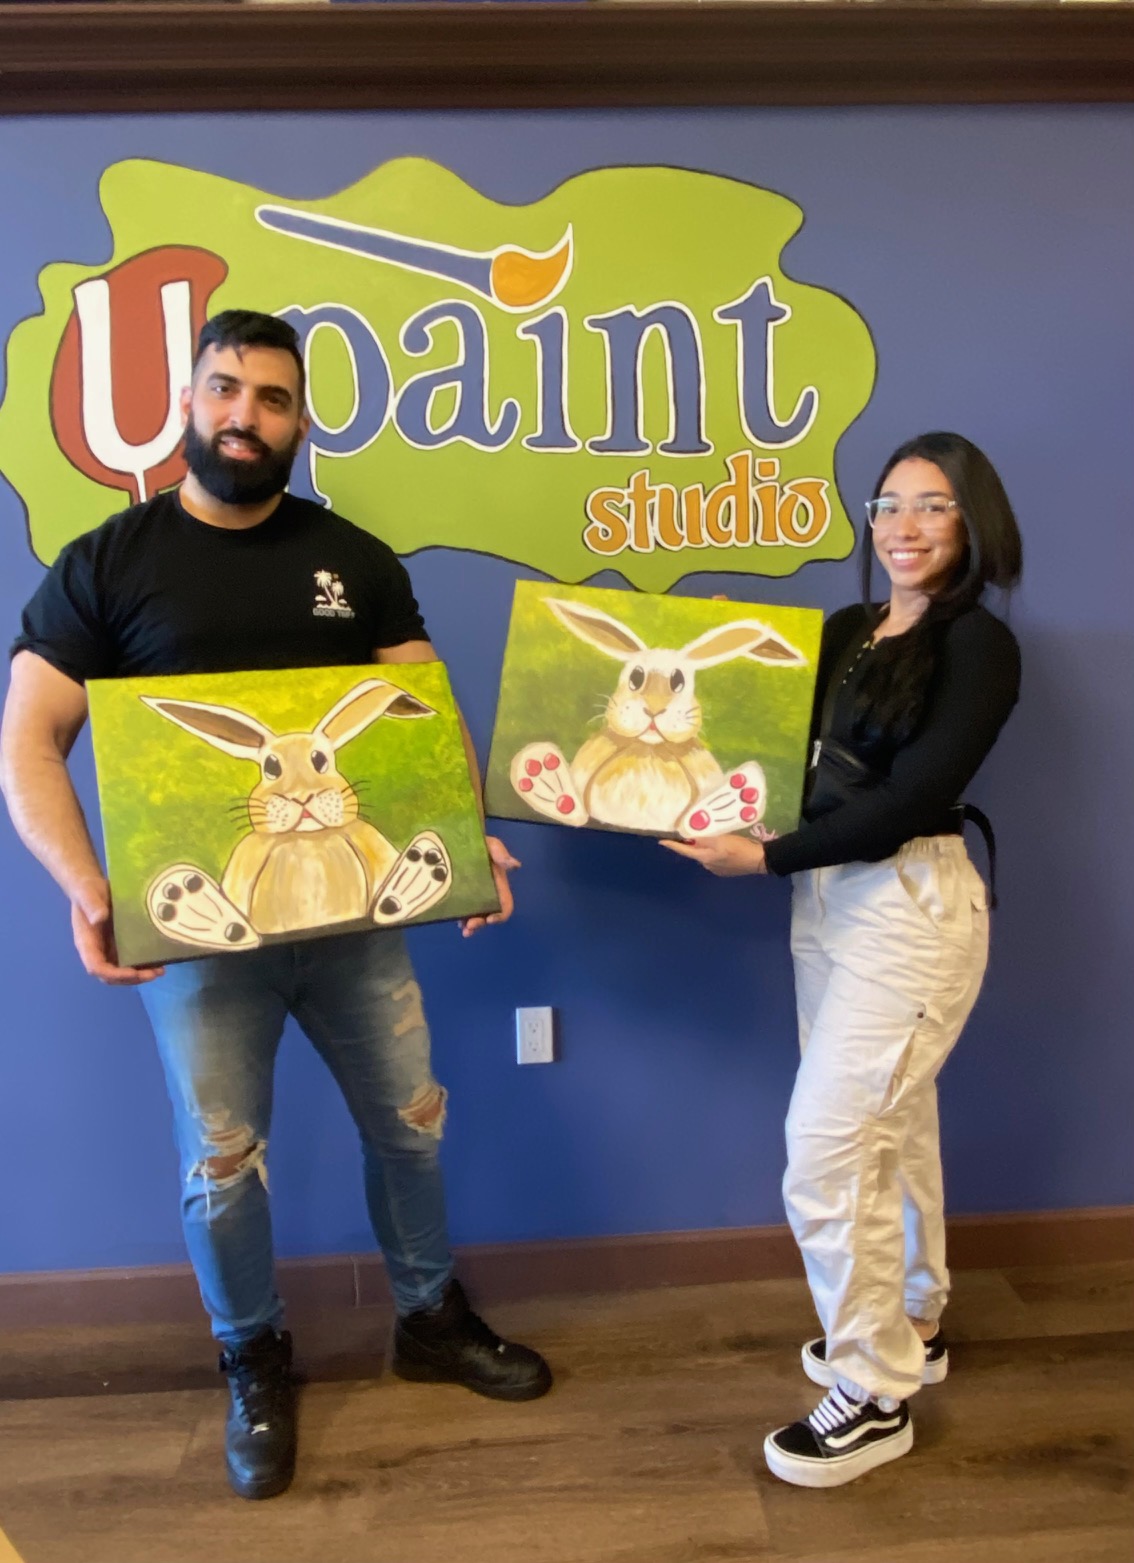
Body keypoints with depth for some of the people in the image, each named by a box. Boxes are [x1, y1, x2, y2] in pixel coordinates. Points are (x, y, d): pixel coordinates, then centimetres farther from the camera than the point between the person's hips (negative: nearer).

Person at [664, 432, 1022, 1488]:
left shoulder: (979, 646, -11)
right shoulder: (846, 632, 10)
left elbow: (911, 802, -19)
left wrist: (767, 859, -19)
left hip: (910, 907, -7)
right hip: (828, 897, 7)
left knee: (827, 1148, -4)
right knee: (889, 1125, 19)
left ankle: (874, 1396, 16)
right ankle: (911, 1327, 39)